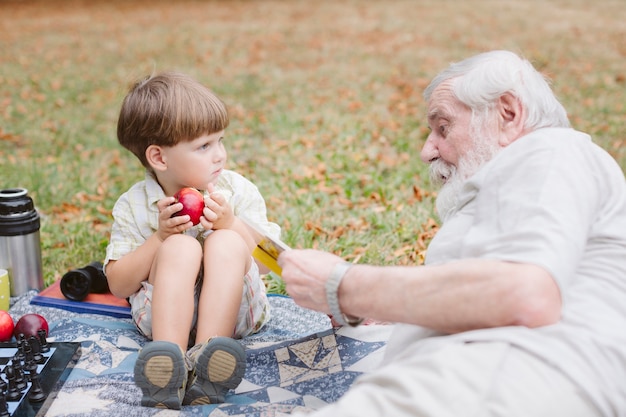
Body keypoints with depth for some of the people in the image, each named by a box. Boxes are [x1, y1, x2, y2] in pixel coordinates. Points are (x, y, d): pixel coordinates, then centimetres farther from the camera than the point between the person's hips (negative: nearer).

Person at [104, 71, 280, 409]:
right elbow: (118, 286, -3)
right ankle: (168, 361, -46)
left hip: (234, 308, 1)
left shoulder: (240, 191, 1)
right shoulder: (133, 206, 0)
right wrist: (160, 237, -16)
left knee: (225, 243, -27)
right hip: (163, 312, -1)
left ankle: (207, 356, -43)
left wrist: (231, 225, -19)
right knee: (181, 248, -29)